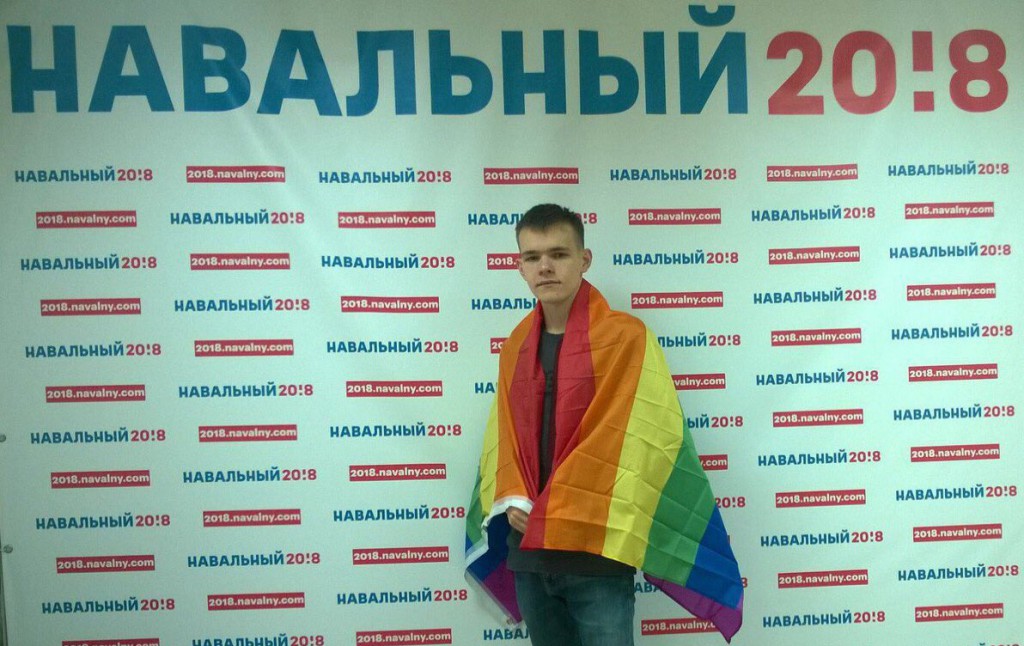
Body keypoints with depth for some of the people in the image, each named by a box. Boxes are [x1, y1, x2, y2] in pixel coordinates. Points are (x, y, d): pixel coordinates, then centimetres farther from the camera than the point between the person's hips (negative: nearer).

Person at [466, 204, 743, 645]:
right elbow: (504, 435, 11)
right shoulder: (515, 347, 10)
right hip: (527, 554, 5)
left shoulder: (625, 335, -8)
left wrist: (549, 515, -13)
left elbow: (626, 439, -13)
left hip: (595, 552, -5)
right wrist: (511, 504, -7)